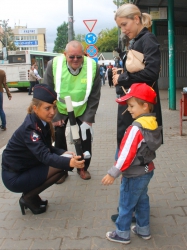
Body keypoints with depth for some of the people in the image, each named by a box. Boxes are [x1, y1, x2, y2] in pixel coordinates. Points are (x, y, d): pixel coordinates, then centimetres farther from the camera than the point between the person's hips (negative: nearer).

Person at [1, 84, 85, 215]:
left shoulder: (43, 123, -1)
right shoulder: (30, 128, -26)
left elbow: (47, 149, 8)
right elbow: (44, 156, -37)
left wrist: (64, 153, -12)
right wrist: (69, 162, -53)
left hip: (26, 168, 8)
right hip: (15, 177, -8)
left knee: (62, 161, -1)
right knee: (60, 166, -19)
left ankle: (31, 194, 8)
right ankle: (28, 197, -3)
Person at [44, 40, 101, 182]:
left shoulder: (93, 67, -22)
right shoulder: (54, 65, -24)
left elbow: (94, 96, -12)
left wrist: (89, 117, -13)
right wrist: (53, 116, -12)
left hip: (82, 110, 1)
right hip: (60, 110, 0)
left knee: (85, 138, 3)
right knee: (58, 138, 2)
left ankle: (83, 168, 25)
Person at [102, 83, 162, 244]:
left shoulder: (136, 128, -27)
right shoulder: (154, 124, 0)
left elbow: (127, 154, -27)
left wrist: (113, 174, -20)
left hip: (134, 175, -9)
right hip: (147, 171, 9)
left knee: (126, 205, 8)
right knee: (142, 201, 22)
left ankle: (122, 234, 22)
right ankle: (144, 230, 35)